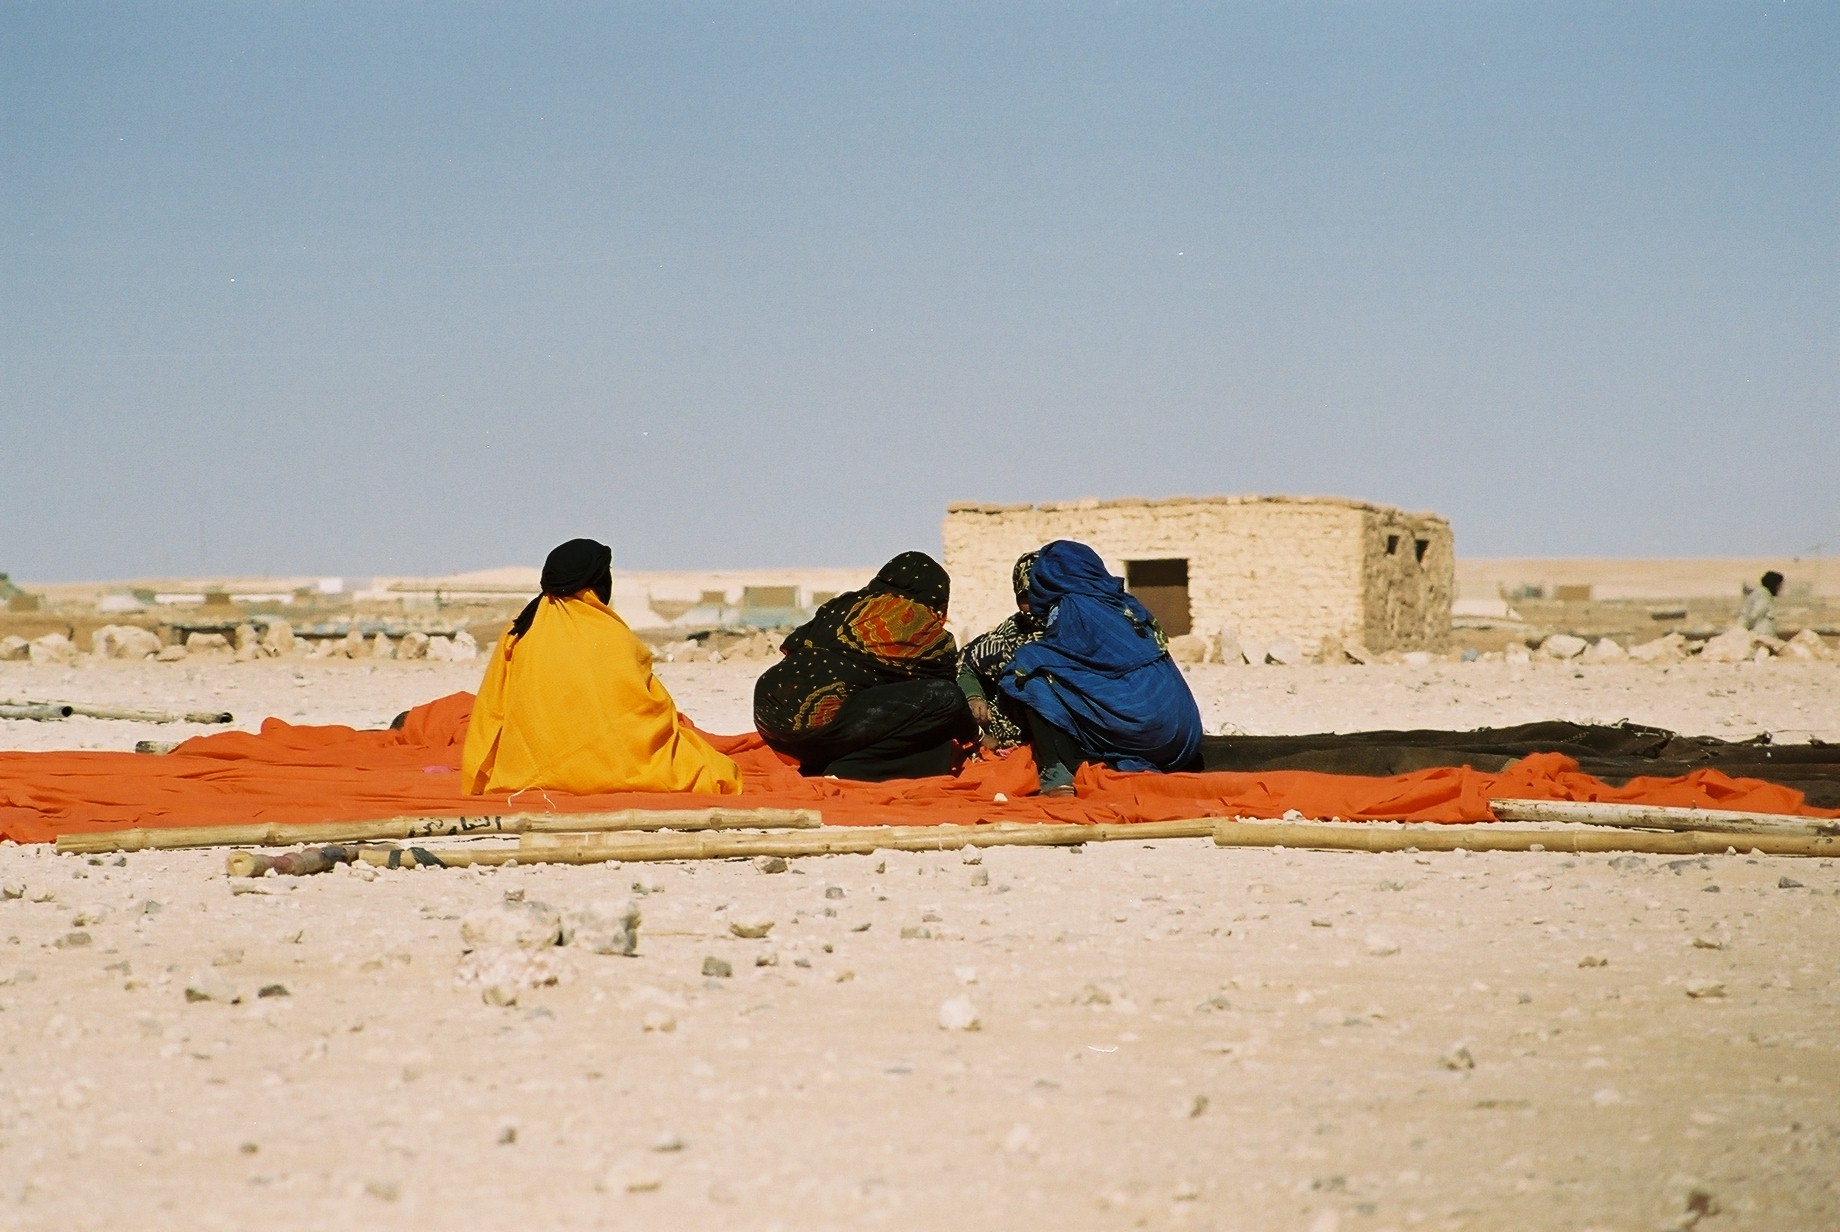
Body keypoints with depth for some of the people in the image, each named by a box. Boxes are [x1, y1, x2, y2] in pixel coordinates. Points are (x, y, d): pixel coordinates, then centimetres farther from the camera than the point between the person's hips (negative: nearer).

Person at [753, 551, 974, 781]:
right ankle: (848, 772, -11)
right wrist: (975, 735, 37)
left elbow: (790, 646, 23)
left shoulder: (846, 602, 23)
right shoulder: (925, 629, 8)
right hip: (824, 717, -8)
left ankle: (817, 767, 8)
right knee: (943, 697, -4)